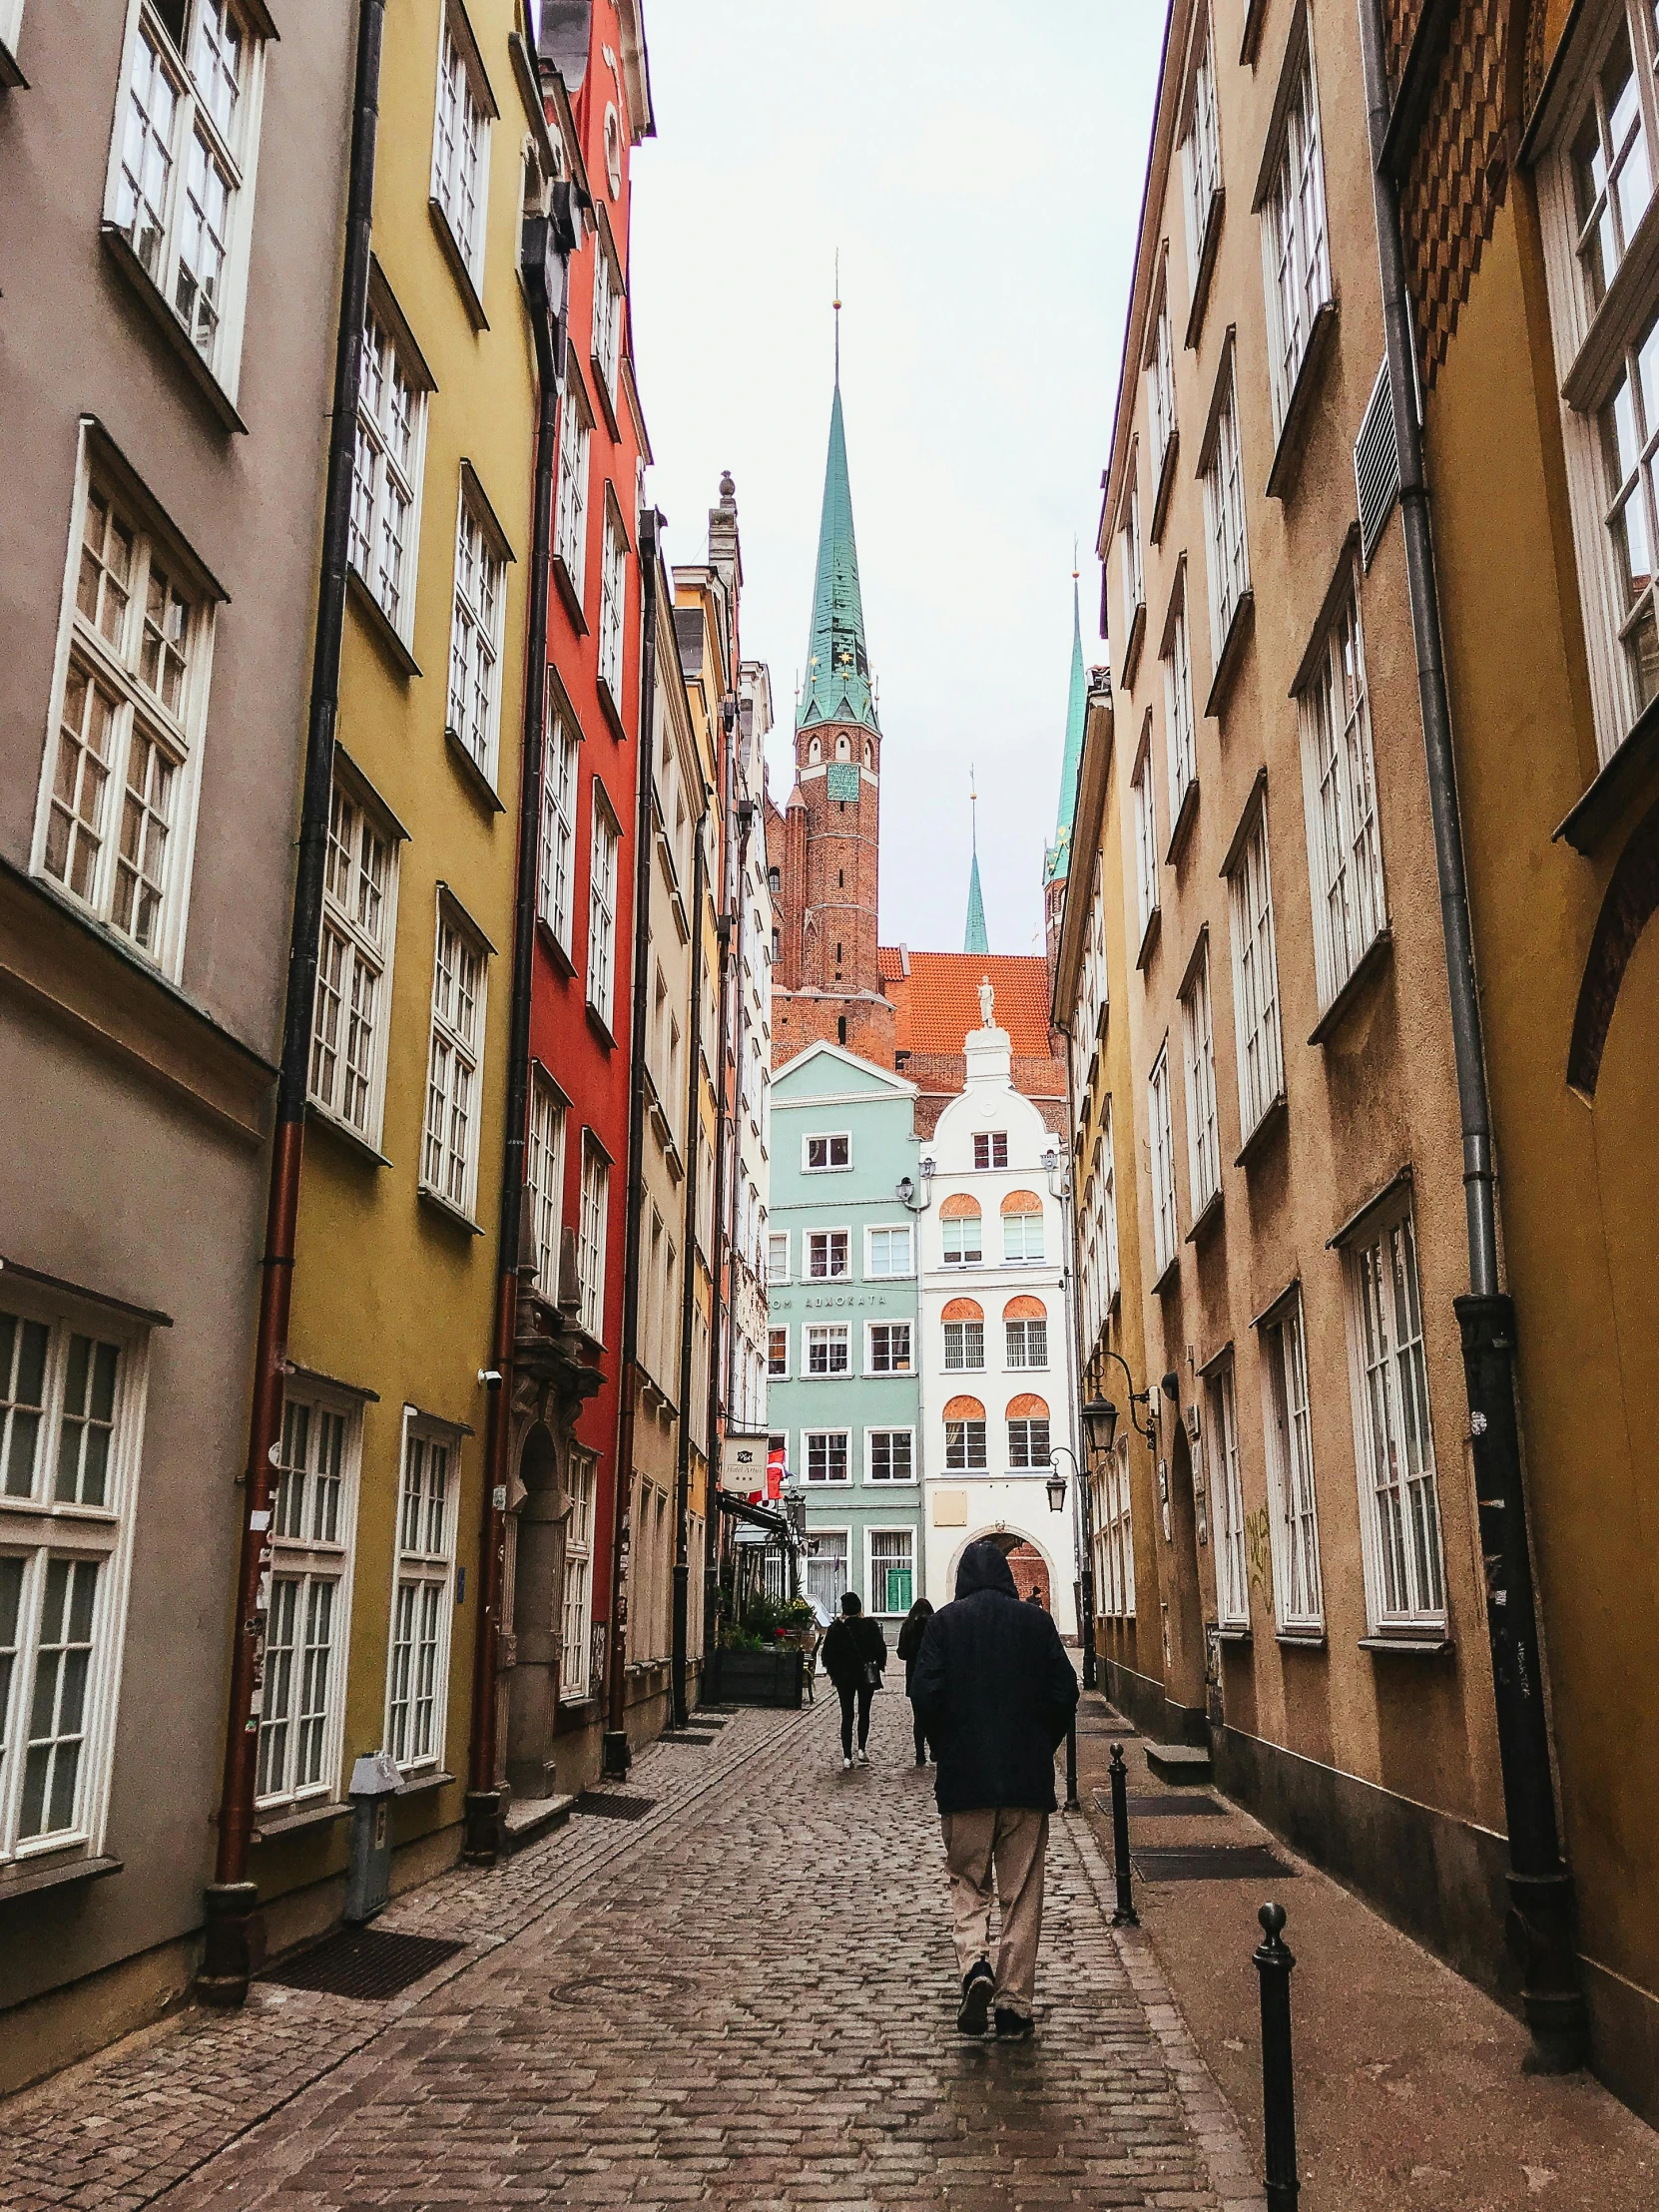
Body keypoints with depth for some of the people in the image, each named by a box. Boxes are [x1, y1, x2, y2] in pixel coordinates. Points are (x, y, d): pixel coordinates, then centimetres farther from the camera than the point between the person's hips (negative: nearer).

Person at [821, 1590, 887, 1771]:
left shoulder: (836, 1627, -7)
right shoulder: (870, 1625, -9)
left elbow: (827, 1652, -3)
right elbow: (881, 1649, -6)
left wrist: (832, 1671, 12)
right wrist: (878, 1667, 10)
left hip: (844, 1676, 0)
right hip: (867, 1675, 0)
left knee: (847, 1715, 3)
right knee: (864, 1713, 16)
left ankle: (847, 1758, -3)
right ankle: (861, 1751, 15)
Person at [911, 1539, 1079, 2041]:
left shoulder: (945, 1622, -2)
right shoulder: (1037, 1620, 1)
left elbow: (926, 1694, -9)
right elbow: (1065, 1695, -2)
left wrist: (945, 1750, 7)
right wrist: (1041, 1750, 12)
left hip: (964, 1775, -1)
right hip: (1028, 1777, 1)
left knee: (967, 1882, 12)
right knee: (1022, 1894, 8)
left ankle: (974, 1964, -11)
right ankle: (1014, 2004, 7)